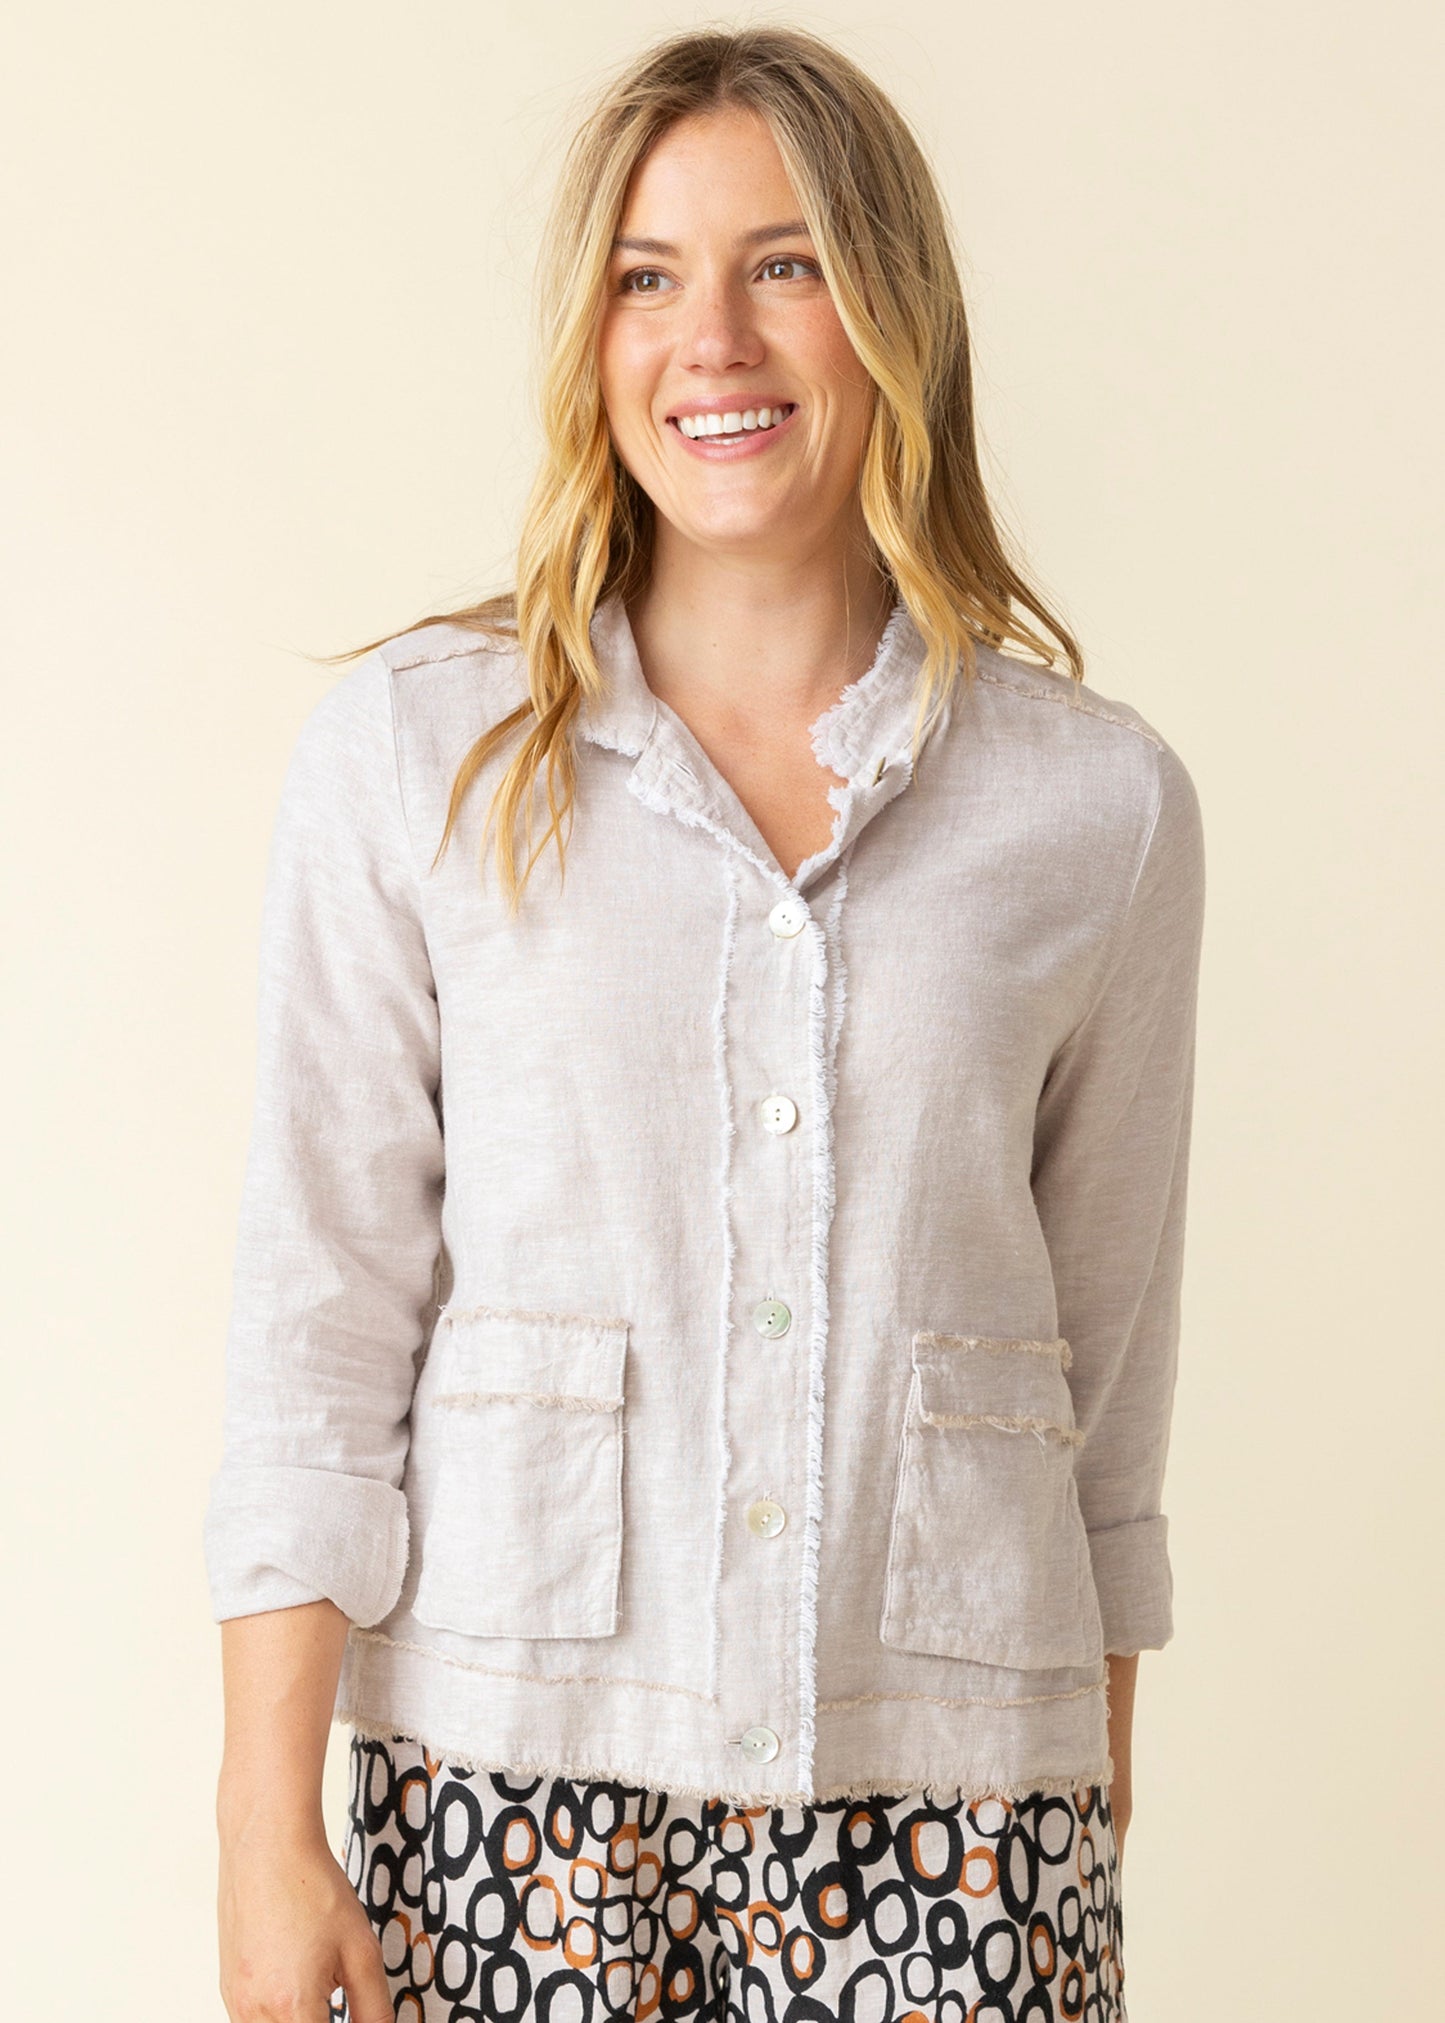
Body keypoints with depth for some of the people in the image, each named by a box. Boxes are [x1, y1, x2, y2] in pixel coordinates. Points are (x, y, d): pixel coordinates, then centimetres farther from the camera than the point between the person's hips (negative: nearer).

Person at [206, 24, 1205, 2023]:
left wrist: (1096, 1818, 12)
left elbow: (1110, 1357, 9)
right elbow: (318, 1322, -2)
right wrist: (271, 1834, -5)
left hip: (946, 1784, 1)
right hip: (519, 1778, 0)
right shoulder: (410, 756, -1)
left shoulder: (1103, 804, 2)